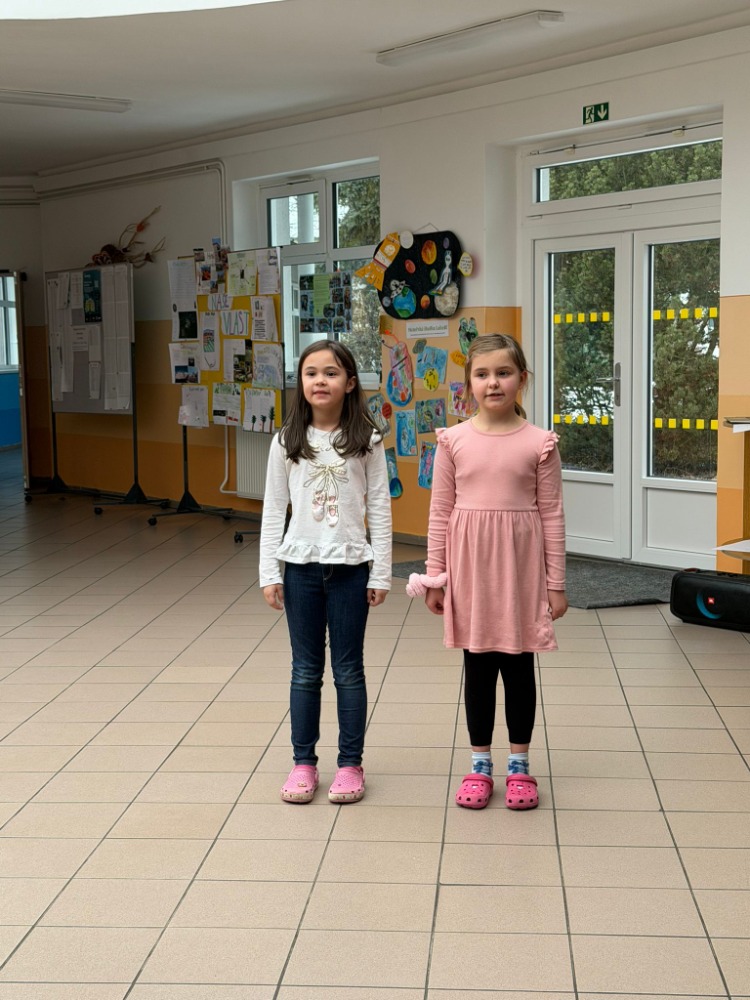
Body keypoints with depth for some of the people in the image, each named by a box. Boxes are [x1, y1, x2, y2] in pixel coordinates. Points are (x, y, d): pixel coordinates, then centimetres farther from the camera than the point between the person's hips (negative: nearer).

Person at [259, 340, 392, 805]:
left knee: (349, 670, 7)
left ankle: (351, 764, 17)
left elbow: (380, 509, -1)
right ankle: (303, 762, 20)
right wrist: (270, 572, 1)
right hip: (301, 566, 2)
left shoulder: (366, 440, -2)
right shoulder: (287, 442, 2)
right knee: (305, 670, 9)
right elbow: (274, 509, 4)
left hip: (350, 566, -1)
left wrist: (381, 574, -3)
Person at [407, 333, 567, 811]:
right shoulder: (454, 440, -2)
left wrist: (556, 583, -1)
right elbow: (441, 512, 3)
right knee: (478, 666, 11)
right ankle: (480, 764, 24)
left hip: (521, 567, -1)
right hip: (470, 566, 1)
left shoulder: (539, 442, -5)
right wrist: (434, 576, 2)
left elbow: (552, 515, -2)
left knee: (519, 665, 10)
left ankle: (519, 764, 23)